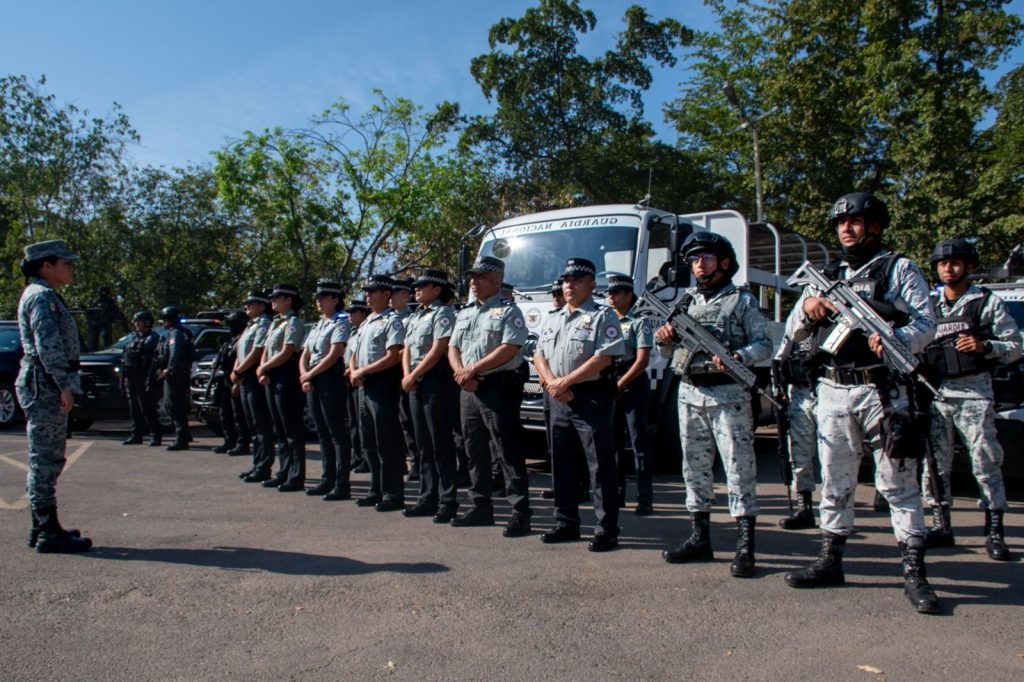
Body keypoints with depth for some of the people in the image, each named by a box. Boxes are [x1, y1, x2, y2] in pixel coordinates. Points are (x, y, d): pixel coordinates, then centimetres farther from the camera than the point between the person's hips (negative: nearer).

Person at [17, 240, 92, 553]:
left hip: (46, 386, 11)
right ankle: (48, 532, -4)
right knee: (45, 459, -8)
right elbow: (48, 344, -21)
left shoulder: (45, 295, 21)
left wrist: (64, 385, 17)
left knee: (46, 458, 14)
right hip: (44, 385, -11)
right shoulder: (41, 296, -11)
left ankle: (42, 527, 23)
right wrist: (64, 385, -22)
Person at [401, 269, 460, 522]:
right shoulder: (414, 317, 20)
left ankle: (448, 501, 0)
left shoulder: (443, 313, -7)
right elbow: (407, 350, 18)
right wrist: (407, 375, 1)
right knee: (423, 444, 11)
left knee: (441, 444, -6)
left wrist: (413, 375, -11)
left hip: (436, 381, -9)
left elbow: (437, 351, -15)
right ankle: (428, 499, 18)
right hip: (415, 384, 9)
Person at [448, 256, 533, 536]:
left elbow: (509, 349, -16)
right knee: (475, 450, 12)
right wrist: (461, 373, -5)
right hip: (468, 389, 8)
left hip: (498, 387, -8)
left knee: (508, 450, -8)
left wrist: (473, 369, -16)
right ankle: (481, 507, 23)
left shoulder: (508, 312, -4)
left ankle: (520, 511, -4)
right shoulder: (464, 314, 19)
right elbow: (453, 348, 16)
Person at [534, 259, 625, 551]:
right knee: (561, 464, 12)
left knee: (601, 466, -4)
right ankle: (566, 523, 23)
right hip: (559, 399, 7)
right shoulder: (552, 320, 18)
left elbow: (603, 358, -15)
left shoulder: (603, 316, -4)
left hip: (592, 398, -7)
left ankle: (607, 530, 3)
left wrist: (565, 381, -15)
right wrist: (552, 383, -5)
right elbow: (538, 356, 14)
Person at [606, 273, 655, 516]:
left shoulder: (639, 323, -3)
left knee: (638, 440, -6)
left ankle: (645, 498, -3)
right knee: (613, 440, 9)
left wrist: (619, 385, -14)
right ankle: (617, 493, 18)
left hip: (633, 384, -6)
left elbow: (642, 361, -11)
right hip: (609, 385, 6)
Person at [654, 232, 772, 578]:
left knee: (739, 468, -4)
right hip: (689, 394, 5)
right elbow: (671, 353, 19)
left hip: (728, 396, -5)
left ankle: (745, 546, 2)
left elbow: (764, 345, -3)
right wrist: (664, 339, -3)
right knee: (695, 468, 9)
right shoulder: (686, 302, 16)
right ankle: (699, 539, 19)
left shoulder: (742, 300, 3)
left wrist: (738, 356, -22)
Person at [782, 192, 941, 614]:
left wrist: (896, 339, -26)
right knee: (835, 481, 10)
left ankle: (914, 572, 6)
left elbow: (926, 323, -5)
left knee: (898, 481, -1)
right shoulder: (827, 275, 18)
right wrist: (807, 306, -9)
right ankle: (831, 560, 19)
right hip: (833, 391, 4)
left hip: (882, 389, -4)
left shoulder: (899, 269, 6)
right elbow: (796, 332, 13)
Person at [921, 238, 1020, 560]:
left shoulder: (988, 302, 5)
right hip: (935, 392, 4)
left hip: (974, 391, -3)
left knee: (986, 461, -4)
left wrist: (985, 347, -15)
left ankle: (994, 530, 5)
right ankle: (941, 526, 14)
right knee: (933, 461, 4)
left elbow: (1015, 347, 4)